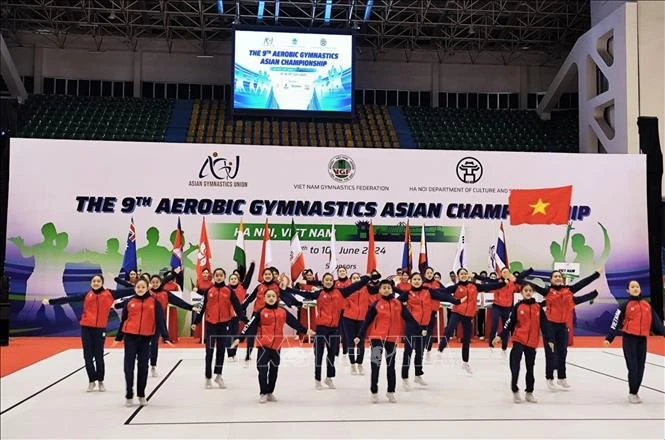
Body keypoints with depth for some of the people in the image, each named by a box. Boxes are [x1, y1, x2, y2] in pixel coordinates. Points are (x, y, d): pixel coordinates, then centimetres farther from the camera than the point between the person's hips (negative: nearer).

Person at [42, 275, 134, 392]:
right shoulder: (87, 295, 4)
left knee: (99, 356, 2)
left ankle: (100, 381, 20)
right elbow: (70, 299, 1)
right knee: (88, 355, 5)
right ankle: (92, 380, 19)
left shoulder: (109, 294, 0)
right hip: (86, 328, 1)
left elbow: (125, 292, -4)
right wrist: (51, 301, -4)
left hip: (100, 329, -1)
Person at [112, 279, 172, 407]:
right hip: (130, 337, 0)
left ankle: (141, 395, 19)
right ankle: (129, 396, 11)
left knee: (143, 366, 7)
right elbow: (123, 320, 10)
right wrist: (118, 337, 14)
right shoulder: (129, 302, 3)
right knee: (129, 366, 2)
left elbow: (160, 319, -3)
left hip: (146, 338, 0)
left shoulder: (153, 302, 0)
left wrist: (165, 337, -11)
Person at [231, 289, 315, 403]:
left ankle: (270, 392, 25)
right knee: (263, 369, -6)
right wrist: (240, 338, -14)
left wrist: (305, 330, 10)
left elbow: (294, 322, 11)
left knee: (274, 370, 12)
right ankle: (263, 393, 6)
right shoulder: (260, 312, -3)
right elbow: (250, 326, -8)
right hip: (263, 344, -4)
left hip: (277, 345, 4)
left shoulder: (283, 312, 5)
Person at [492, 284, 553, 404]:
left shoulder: (538, 307, 6)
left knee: (530, 368, 12)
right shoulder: (517, 307, 0)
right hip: (518, 341, -2)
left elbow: (544, 324, 6)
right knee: (515, 367, -9)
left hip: (532, 342, 2)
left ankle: (529, 393, 25)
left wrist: (548, 339, -1)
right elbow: (509, 323, -4)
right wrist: (500, 336, -12)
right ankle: (515, 391, 6)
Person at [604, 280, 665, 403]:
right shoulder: (626, 305, -3)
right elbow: (616, 322, -6)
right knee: (633, 367, -6)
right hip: (629, 338, -4)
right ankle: (632, 393, 5)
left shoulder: (647, 305, 10)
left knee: (640, 368, 8)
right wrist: (609, 338, -14)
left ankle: (635, 392, 21)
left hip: (642, 339, 4)